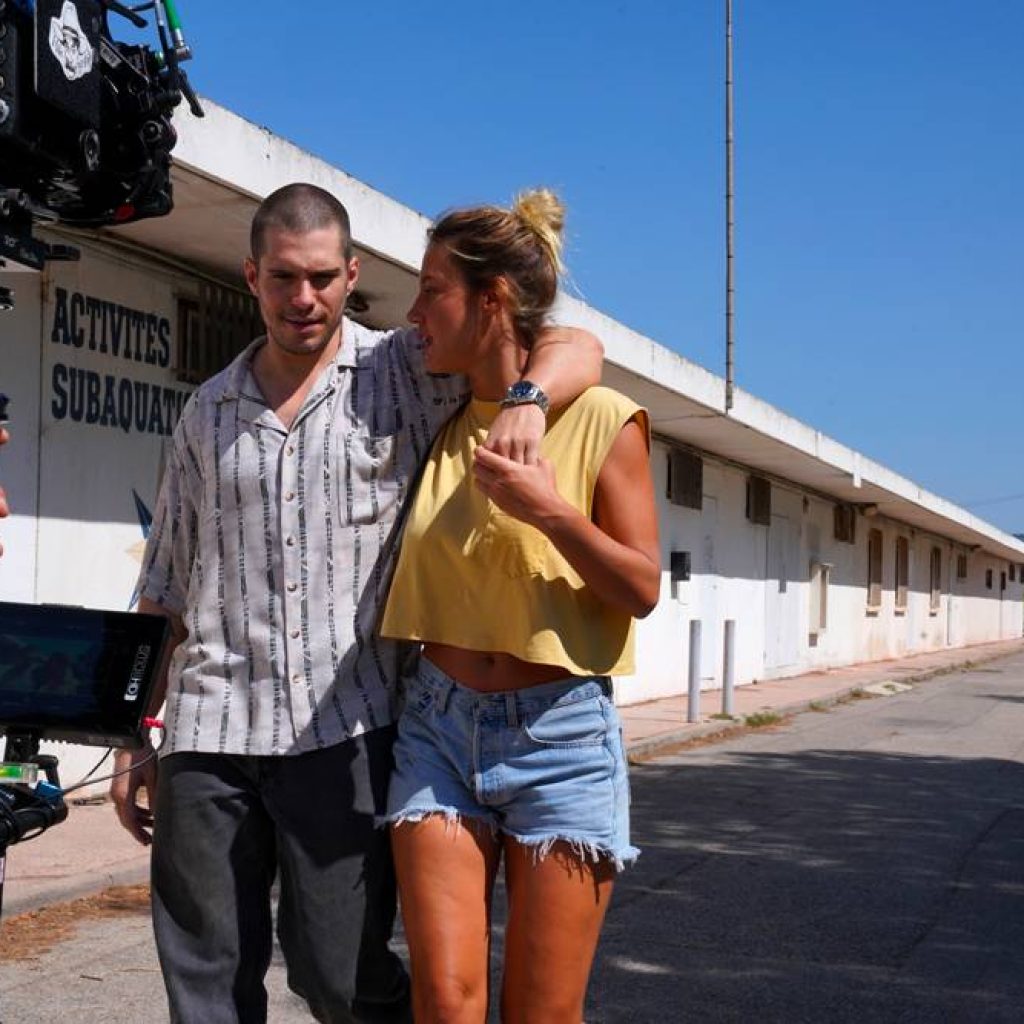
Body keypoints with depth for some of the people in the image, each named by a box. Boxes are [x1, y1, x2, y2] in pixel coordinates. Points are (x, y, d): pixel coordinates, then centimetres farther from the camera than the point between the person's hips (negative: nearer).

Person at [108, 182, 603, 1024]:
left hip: (343, 730, -3)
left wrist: (526, 399, -26)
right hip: (207, 735, 4)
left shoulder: (405, 373, 3)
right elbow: (166, 589, 16)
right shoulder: (208, 413, 14)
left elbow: (577, 349, -3)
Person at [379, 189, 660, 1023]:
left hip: (560, 736, -3)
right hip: (438, 730, 4)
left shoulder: (602, 420, -6)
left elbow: (642, 590, -7)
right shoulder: (435, 422, 8)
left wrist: (552, 510, -19)